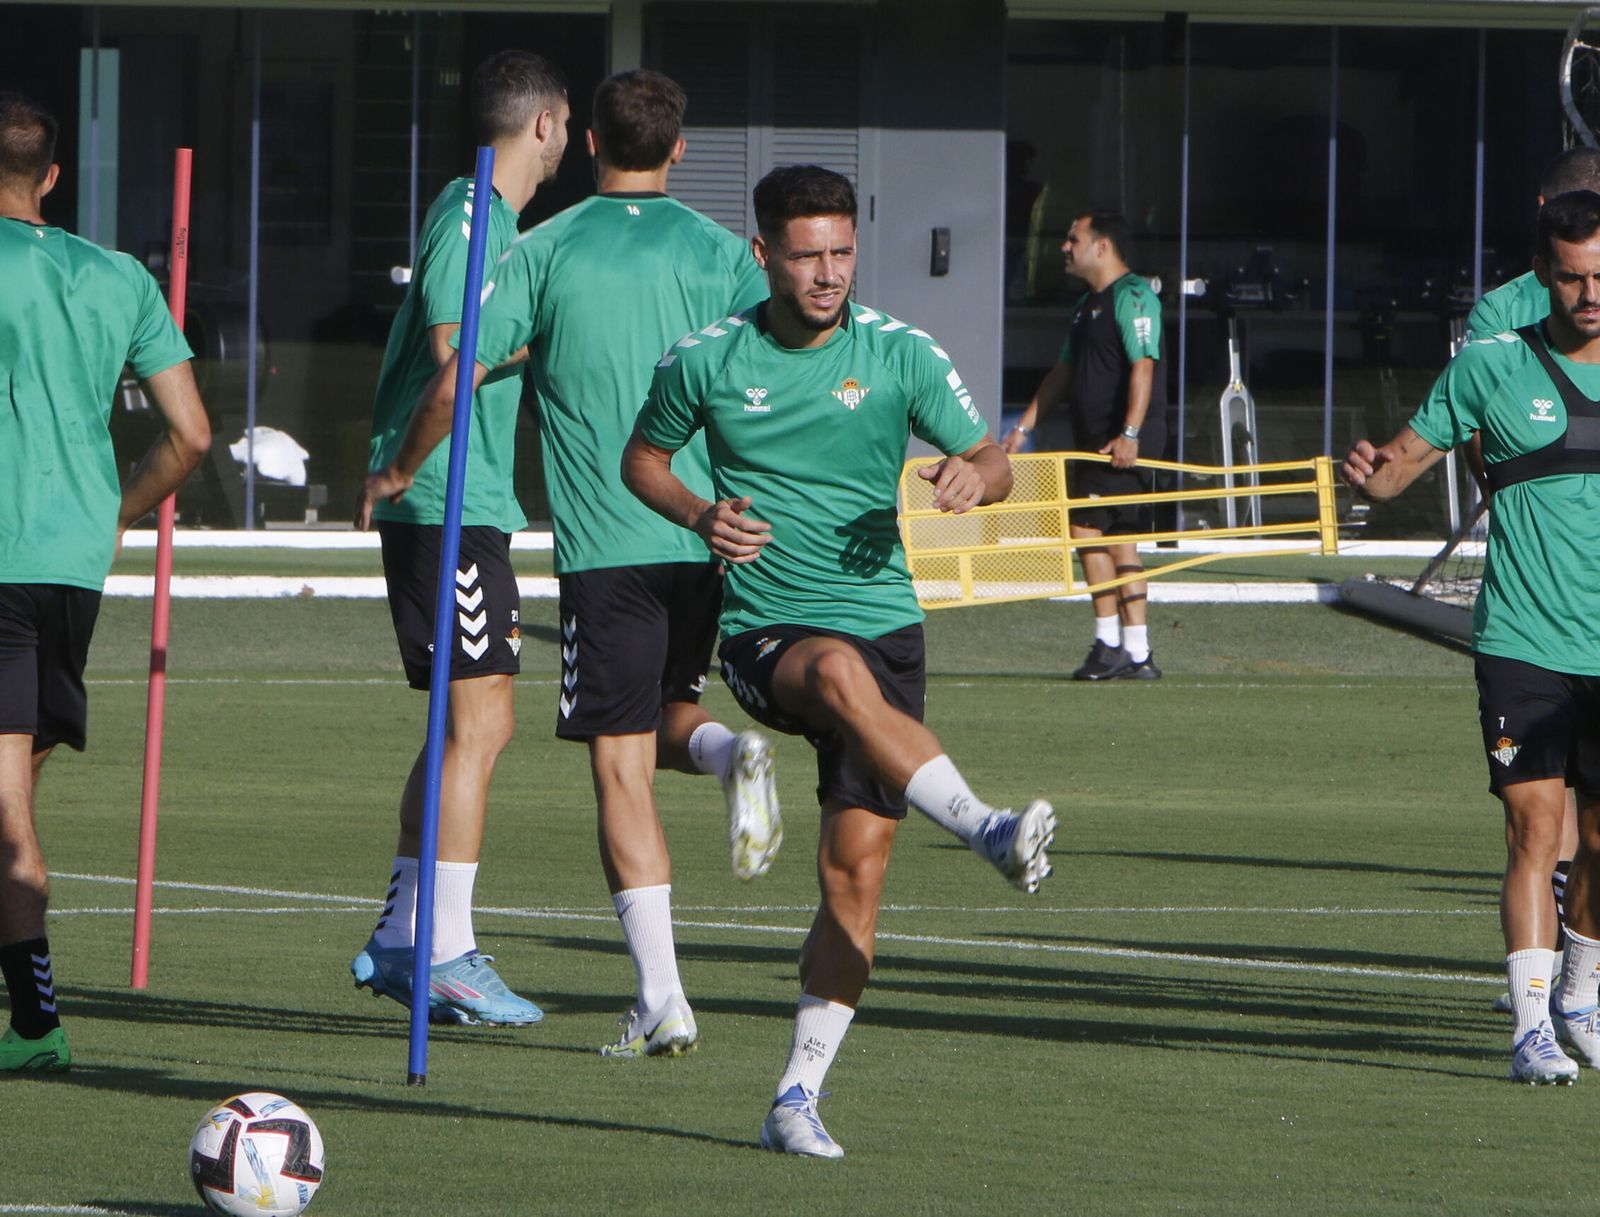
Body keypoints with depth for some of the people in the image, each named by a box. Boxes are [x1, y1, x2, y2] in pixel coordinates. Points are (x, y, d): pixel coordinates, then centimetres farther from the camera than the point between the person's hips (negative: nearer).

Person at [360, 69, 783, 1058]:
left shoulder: (547, 252, 1)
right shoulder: (722, 254, 6)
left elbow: (454, 386, -2)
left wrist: (399, 472, 15)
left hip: (604, 542, -3)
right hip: (709, 533, 3)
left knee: (622, 764, -2)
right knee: (664, 722, 23)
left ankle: (662, 1000, -8)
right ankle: (730, 751, -14)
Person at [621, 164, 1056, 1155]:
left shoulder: (900, 355, 1)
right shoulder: (705, 361, 1)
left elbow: (991, 460, 6)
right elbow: (644, 458, 16)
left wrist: (974, 478, -19)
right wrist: (700, 516, -4)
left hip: (881, 618, 1)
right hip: (765, 634, -1)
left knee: (856, 867, -6)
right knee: (840, 672, -39)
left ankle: (798, 1097, 2)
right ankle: (988, 833, -52)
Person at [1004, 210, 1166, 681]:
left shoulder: (1132, 297, -11)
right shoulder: (1087, 306, 20)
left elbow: (1142, 367, -20)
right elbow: (1063, 374, 27)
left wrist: (1129, 434, -29)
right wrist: (1023, 428, 22)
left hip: (1123, 446, -10)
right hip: (1094, 442, 10)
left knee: (1087, 528, -13)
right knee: (1118, 539, 8)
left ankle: (1109, 644, -11)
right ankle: (1136, 655, 9)